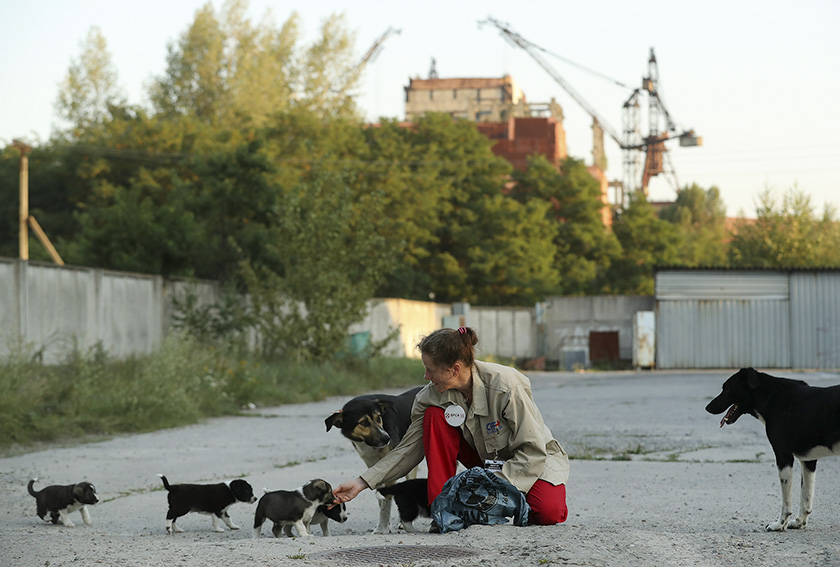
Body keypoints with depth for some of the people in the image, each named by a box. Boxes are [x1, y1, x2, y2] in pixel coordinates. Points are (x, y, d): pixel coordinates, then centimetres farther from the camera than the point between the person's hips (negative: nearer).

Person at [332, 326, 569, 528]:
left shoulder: (505, 387, -30)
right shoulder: (432, 396, -15)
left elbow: (533, 452, -25)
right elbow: (408, 449, -8)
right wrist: (363, 482, -15)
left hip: (535, 460, -4)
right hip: (487, 460, 4)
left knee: (548, 511, -36)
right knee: (435, 415, -20)